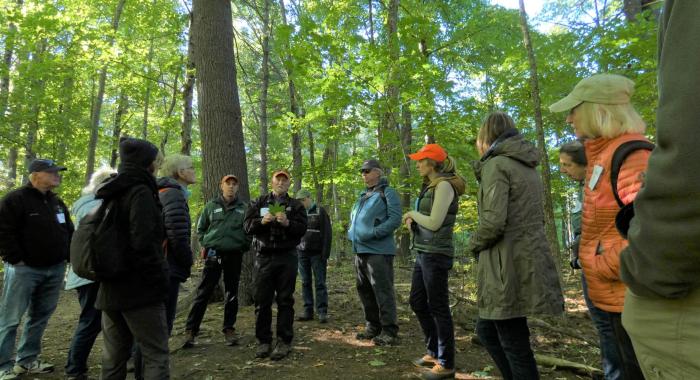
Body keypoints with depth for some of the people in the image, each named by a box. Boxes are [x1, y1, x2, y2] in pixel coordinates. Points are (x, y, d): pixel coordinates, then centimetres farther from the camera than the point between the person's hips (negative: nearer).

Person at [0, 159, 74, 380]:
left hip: (54, 270, 7)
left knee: (41, 317, 12)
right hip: (25, 269, -7)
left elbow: (68, 232, 20)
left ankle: (27, 360, 24)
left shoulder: (57, 202, 15)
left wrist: (68, 256, 10)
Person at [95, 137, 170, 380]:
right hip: (139, 289, -9)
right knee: (156, 355, -1)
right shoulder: (140, 191, -14)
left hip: (111, 287, 9)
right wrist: (160, 280, -14)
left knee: (114, 357, 16)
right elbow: (143, 243, -23)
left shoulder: (111, 194, 13)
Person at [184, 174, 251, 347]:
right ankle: (191, 330, 8)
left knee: (231, 294, 8)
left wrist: (244, 246, 0)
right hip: (213, 254, 0)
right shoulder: (211, 206, 5)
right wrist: (205, 244, 3)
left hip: (234, 255, 1)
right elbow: (200, 228, 13)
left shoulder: (244, 207, 4)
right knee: (203, 293, 1)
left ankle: (229, 329, 20)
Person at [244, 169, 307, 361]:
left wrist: (287, 223, -20)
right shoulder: (259, 202, 12)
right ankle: (263, 341, 17)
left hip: (286, 258, -1)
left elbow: (302, 229, -3)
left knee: (285, 300, 2)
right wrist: (262, 221, -15)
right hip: (263, 257, 1)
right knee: (262, 300, 4)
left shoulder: (296, 205, 8)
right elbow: (247, 225, 4)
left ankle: (284, 342, 11)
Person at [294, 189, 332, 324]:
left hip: (317, 254, -4)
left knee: (320, 283, -1)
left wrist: (325, 253, -11)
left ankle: (323, 312, 3)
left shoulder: (320, 211, 0)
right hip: (302, 253, 4)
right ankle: (308, 311, 13)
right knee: (305, 283, 6)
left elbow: (327, 233, -5)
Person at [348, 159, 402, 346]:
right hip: (360, 250, 9)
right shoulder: (363, 196, 20)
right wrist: (351, 233, 10)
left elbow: (395, 219, -14)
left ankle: (389, 332, 2)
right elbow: (353, 218, 29)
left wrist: (373, 233, -20)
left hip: (379, 251, -8)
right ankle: (372, 327, 25)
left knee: (383, 291, -6)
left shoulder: (388, 193, -3)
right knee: (364, 290, 13)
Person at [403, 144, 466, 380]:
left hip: (436, 254, -10)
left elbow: (434, 223, -18)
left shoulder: (444, 186, -13)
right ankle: (434, 352, 31)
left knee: (438, 308, 0)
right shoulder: (431, 186, 16)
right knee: (417, 302, 16)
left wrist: (412, 213, -4)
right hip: (423, 253, 10)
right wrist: (413, 221, 2)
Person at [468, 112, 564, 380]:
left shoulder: (497, 164, -11)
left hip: (509, 268, -9)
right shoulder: (528, 167, 16)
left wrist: (474, 244, -2)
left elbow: (493, 222, -21)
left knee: (514, 346, 3)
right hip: (530, 264, 9)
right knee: (487, 329, 19)